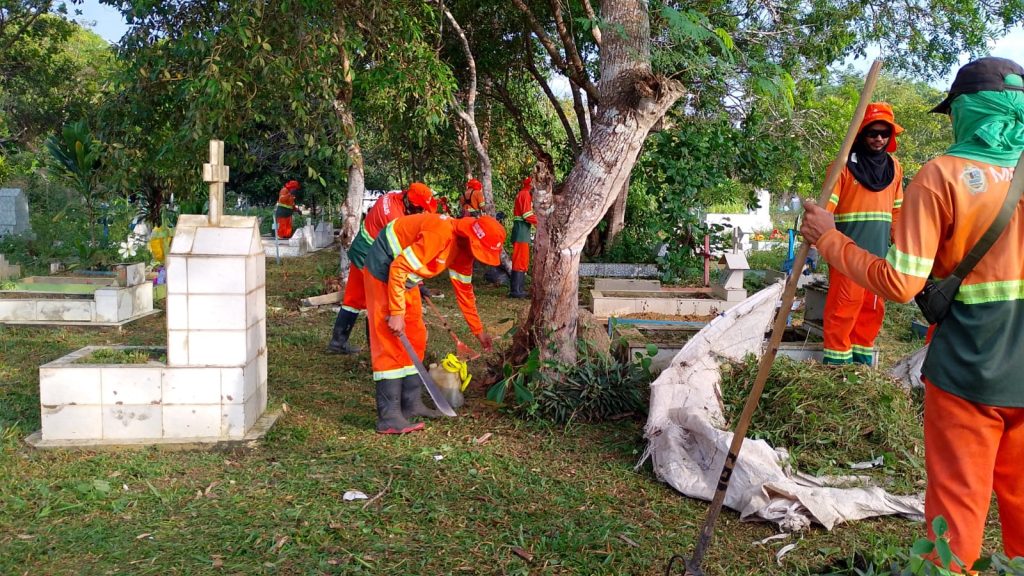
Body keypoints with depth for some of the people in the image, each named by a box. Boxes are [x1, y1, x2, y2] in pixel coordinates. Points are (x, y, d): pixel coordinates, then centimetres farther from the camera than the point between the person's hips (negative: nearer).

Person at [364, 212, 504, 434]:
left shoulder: (464, 246, 0)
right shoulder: (440, 233, -30)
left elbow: (464, 290, 12)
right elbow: (399, 267, -30)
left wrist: (478, 331, 16)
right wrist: (396, 313, -26)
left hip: (406, 277, 10)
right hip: (384, 268, -10)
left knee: (415, 339, 10)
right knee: (390, 342, -13)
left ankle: (411, 404, 18)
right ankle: (389, 417, -12)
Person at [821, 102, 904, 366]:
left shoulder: (894, 167, 13)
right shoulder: (845, 163, -5)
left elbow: (897, 211, 18)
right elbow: (826, 206, -9)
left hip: (879, 252, 6)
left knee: (872, 307, 11)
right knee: (844, 306, -5)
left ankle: (862, 358, 24)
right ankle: (837, 360, 5)